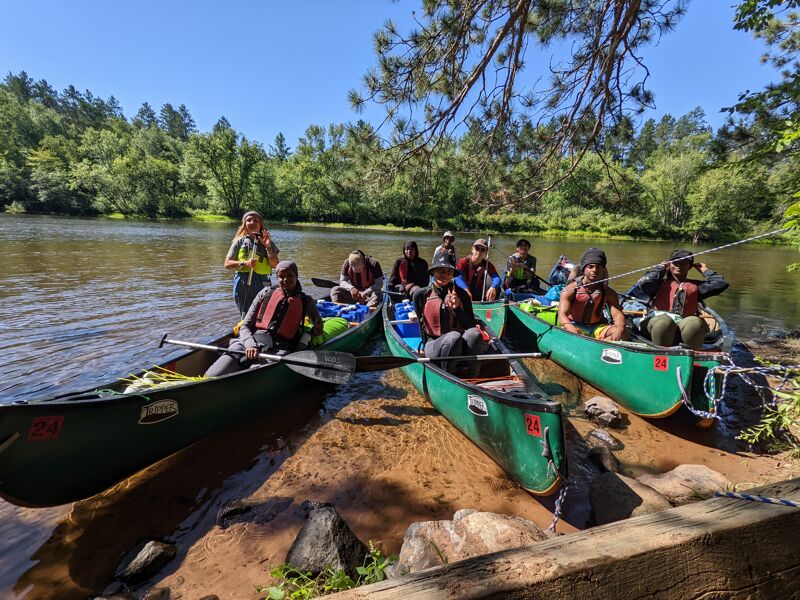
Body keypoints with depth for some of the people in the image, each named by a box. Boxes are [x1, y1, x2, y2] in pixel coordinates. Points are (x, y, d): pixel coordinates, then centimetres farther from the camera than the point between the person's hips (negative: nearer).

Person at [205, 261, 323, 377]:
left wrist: (313, 332, 10)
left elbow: (319, 325, 33)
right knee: (212, 376, -20)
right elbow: (245, 326, 10)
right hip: (250, 342, 2)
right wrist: (250, 345, -10)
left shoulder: (306, 301, 13)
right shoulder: (266, 293, 14)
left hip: (277, 350, -1)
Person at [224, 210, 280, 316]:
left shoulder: (267, 242, 7)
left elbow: (275, 265, -3)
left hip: (261, 283, 0)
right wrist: (244, 263, -14)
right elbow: (227, 264, 2)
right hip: (242, 283, 1)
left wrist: (268, 247, -13)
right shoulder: (240, 241, 6)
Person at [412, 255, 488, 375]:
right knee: (453, 337, -36)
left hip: (461, 347, 2)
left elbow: (471, 324, 0)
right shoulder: (421, 294, 1)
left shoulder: (461, 294, 4)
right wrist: (426, 347, 3)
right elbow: (421, 325, 9)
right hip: (434, 345, -2)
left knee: (474, 333, -32)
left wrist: (457, 308, -14)